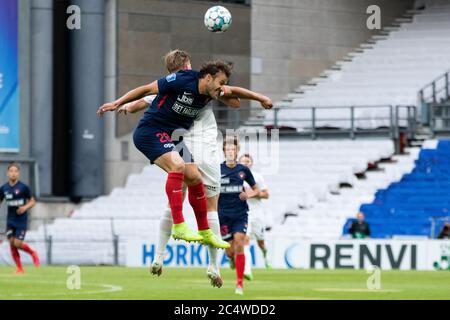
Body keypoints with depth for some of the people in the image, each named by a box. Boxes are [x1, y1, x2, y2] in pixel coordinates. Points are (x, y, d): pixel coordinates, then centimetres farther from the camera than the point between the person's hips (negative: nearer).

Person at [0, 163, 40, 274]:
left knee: (17, 243, -11)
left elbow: (32, 201, -1)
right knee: (11, 243, -3)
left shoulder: (23, 187, -9)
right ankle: (19, 268, 11)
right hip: (10, 220, 4)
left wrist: (25, 207, -19)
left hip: (21, 220, -4)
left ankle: (33, 253, 20)